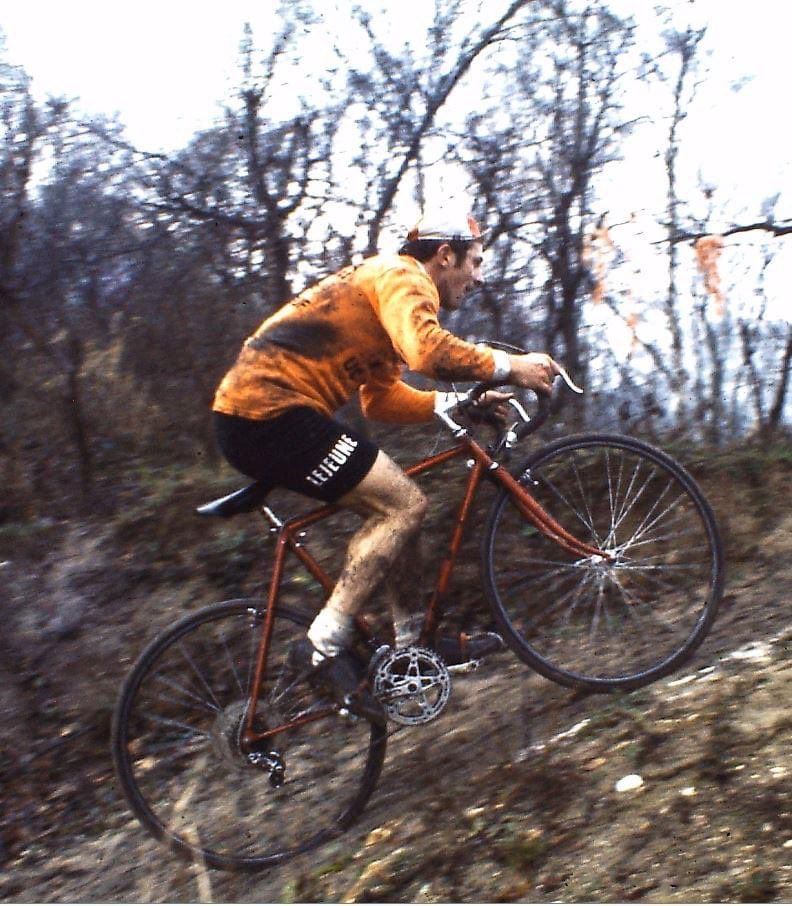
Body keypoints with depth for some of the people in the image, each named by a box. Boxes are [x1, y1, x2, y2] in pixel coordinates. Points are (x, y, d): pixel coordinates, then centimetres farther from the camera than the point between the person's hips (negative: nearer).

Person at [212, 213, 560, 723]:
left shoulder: (384, 282, 26)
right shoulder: (403, 276, -6)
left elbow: (382, 400, 23)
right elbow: (428, 350, -28)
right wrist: (508, 367, -18)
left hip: (252, 413, 11)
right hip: (271, 413, -11)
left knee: (393, 507, 14)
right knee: (405, 506, -12)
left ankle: (413, 642, 19)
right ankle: (328, 645, -9)